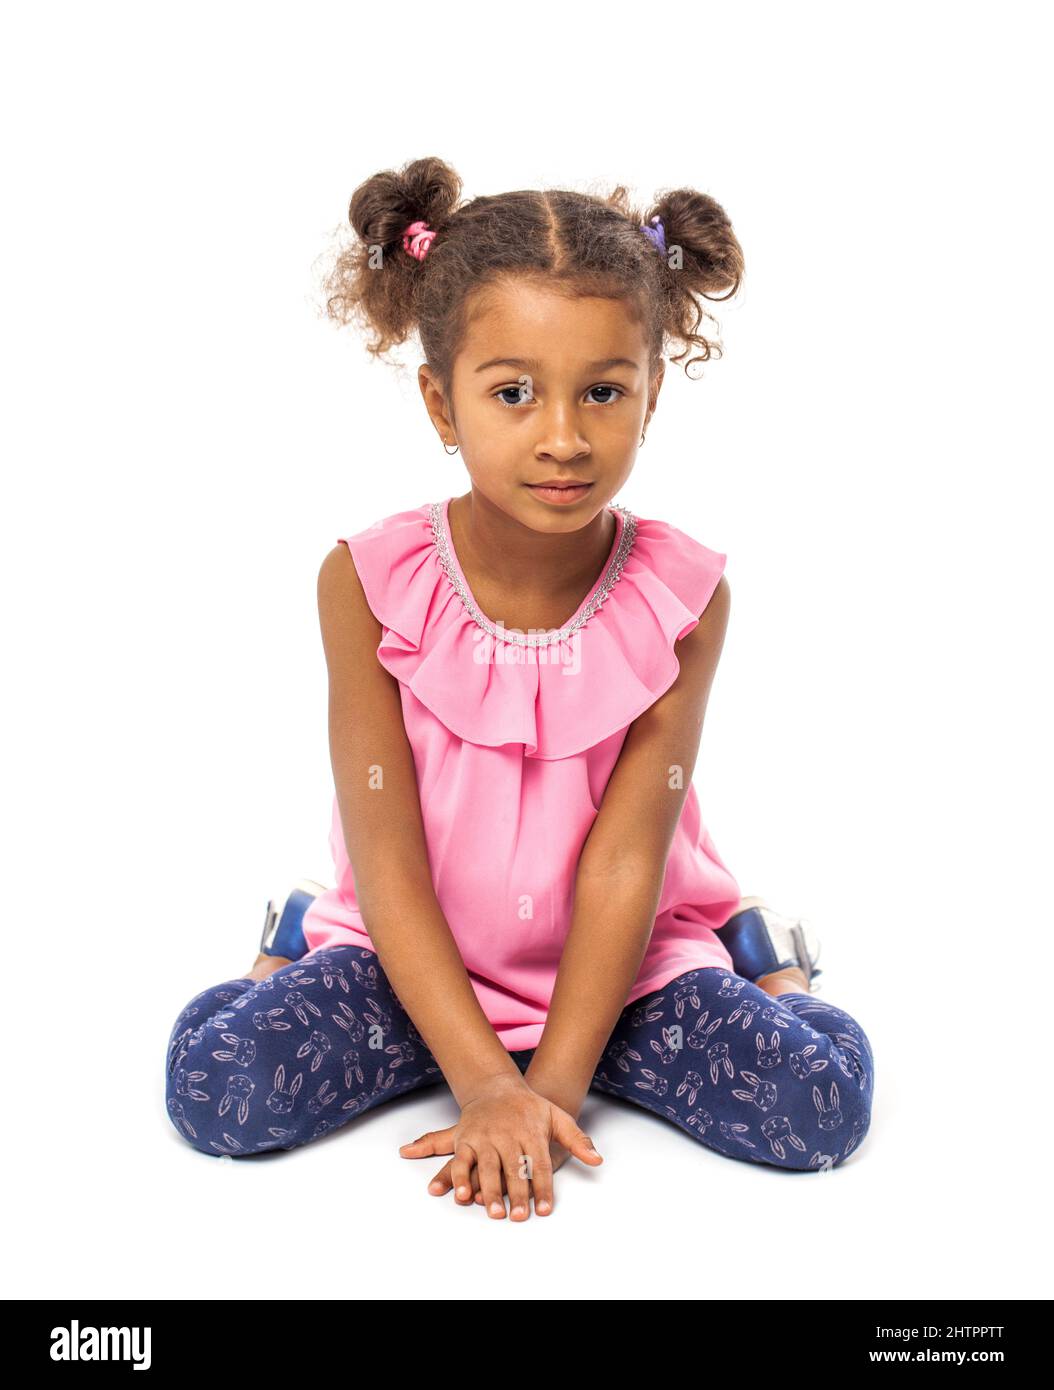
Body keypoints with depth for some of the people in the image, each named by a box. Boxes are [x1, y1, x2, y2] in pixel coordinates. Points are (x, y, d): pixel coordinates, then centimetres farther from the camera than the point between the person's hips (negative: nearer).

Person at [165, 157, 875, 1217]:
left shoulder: (683, 597, -15)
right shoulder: (369, 583, -17)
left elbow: (626, 859, -16)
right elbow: (387, 860, -17)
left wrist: (554, 1085, -21)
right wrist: (484, 1082, -22)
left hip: (627, 959, 0)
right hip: (420, 960, 0)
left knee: (823, 1101, -20)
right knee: (213, 1083, -21)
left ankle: (744, 959, 11)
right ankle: (305, 951, 11)